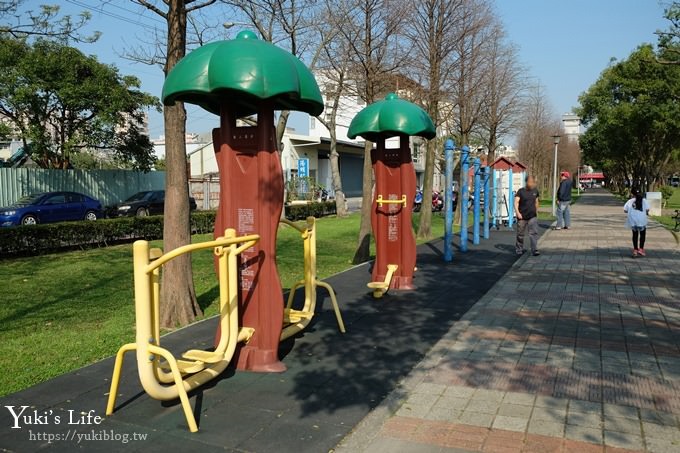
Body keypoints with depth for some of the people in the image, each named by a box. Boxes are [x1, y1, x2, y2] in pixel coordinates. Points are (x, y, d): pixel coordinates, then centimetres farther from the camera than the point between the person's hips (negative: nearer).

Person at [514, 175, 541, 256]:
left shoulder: (535, 191, 7)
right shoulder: (521, 191, -6)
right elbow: (516, 202, -13)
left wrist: (537, 212, 23)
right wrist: (517, 212, -25)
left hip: (532, 217, 3)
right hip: (522, 217, -2)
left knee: (534, 233, -10)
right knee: (520, 234, 9)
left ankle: (534, 250, -12)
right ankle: (519, 249, 27)